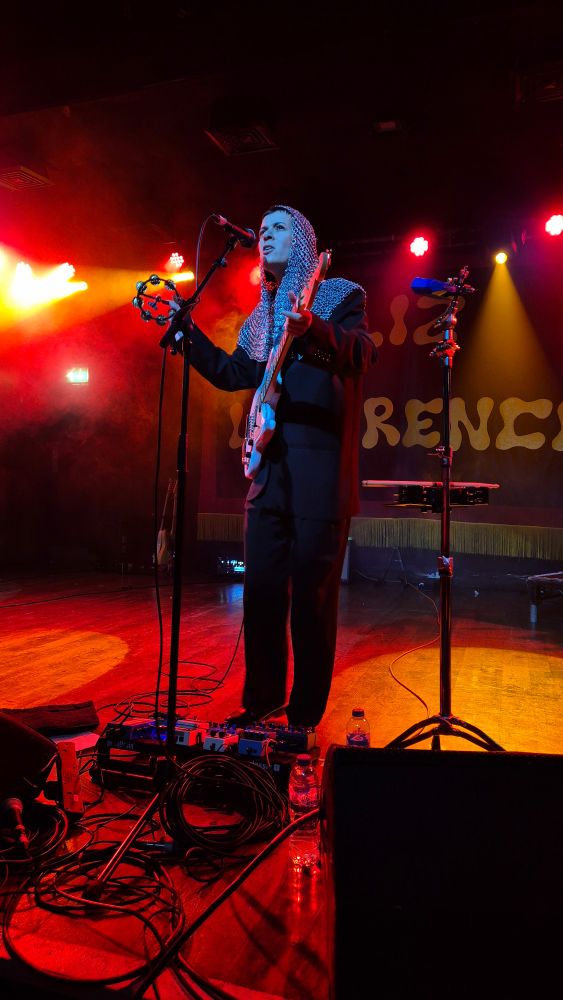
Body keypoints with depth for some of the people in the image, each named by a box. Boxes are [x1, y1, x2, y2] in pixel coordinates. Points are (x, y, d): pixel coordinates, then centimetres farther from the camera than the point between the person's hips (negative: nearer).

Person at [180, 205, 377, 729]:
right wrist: (185, 327, 14)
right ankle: (261, 700, 23)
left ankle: (305, 713, 12)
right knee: (261, 588, 8)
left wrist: (312, 328, -33)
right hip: (266, 465, 6)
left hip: (320, 465, -6)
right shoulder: (260, 318, 21)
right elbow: (232, 374, 19)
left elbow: (363, 353, -14)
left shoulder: (340, 295, 3)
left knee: (311, 593, -2)